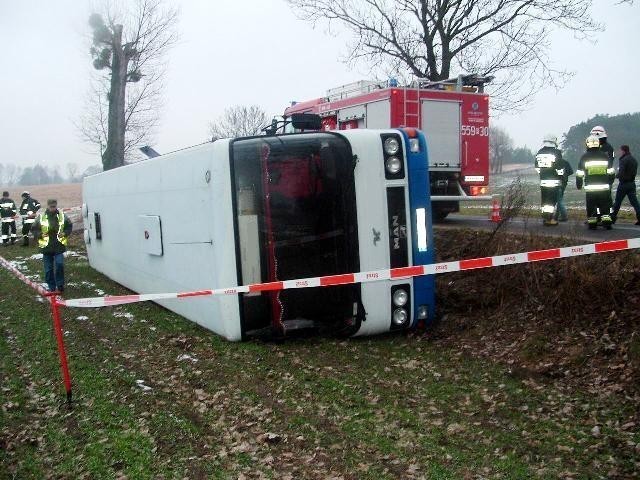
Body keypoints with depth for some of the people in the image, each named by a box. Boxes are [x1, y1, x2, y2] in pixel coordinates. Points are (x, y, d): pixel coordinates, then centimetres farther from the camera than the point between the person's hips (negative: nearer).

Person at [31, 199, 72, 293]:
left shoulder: (62, 216, 1)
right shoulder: (41, 217, -1)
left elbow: (69, 226, 14)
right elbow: (33, 229, 6)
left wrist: (65, 233, -4)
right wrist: (40, 234, -11)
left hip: (59, 246, 0)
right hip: (46, 247, 1)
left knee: (59, 264, -13)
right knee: (48, 269, 7)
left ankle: (60, 285, 2)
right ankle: (51, 287, 19)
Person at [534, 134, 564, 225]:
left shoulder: (539, 153, 5)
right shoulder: (556, 153, -10)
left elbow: (537, 168, 11)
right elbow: (560, 169, -8)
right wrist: (561, 179, 4)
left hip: (543, 181, 4)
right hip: (554, 181, -4)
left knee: (544, 200, 10)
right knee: (554, 200, 2)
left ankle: (545, 219, 12)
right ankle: (553, 219, 1)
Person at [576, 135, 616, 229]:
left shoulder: (584, 157, -2)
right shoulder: (605, 155, 4)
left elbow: (579, 174, -1)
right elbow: (611, 172, 8)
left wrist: (579, 185, 13)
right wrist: (610, 183, 21)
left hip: (590, 187, -1)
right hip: (604, 186, 1)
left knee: (591, 207, 7)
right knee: (605, 207, 9)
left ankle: (592, 224, 9)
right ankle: (607, 222, 5)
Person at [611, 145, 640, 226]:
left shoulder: (623, 160, -15)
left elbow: (621, 173, -20)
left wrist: (617, 175, -1)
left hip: (624, 183, -7)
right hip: (632, 183, 7)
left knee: (617, 202, 5)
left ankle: (613, 218, 13)